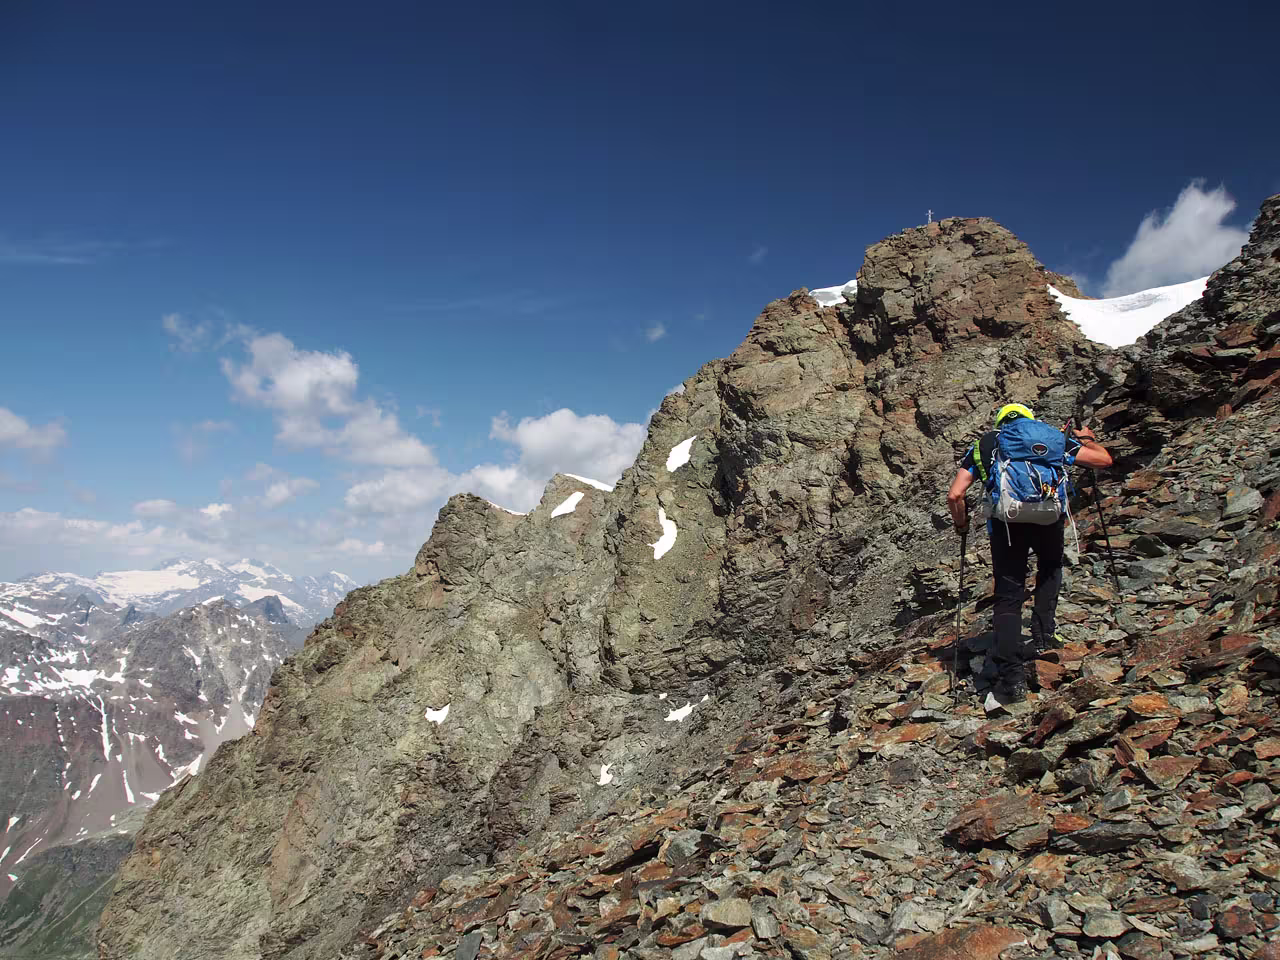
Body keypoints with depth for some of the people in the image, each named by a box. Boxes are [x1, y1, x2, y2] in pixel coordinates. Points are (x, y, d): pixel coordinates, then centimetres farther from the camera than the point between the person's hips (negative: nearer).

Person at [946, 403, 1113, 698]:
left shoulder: (983, 444, 24)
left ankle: (1011, 675, -5)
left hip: (1005, 518, -1)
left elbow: (954, 496, 13)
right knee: (1050, 567, 33)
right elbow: (1104, 459, 28)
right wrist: (1086, 439, 48)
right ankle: (1043, 632, 22)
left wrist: (961, 524, 31)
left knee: (1008, 595, 5)